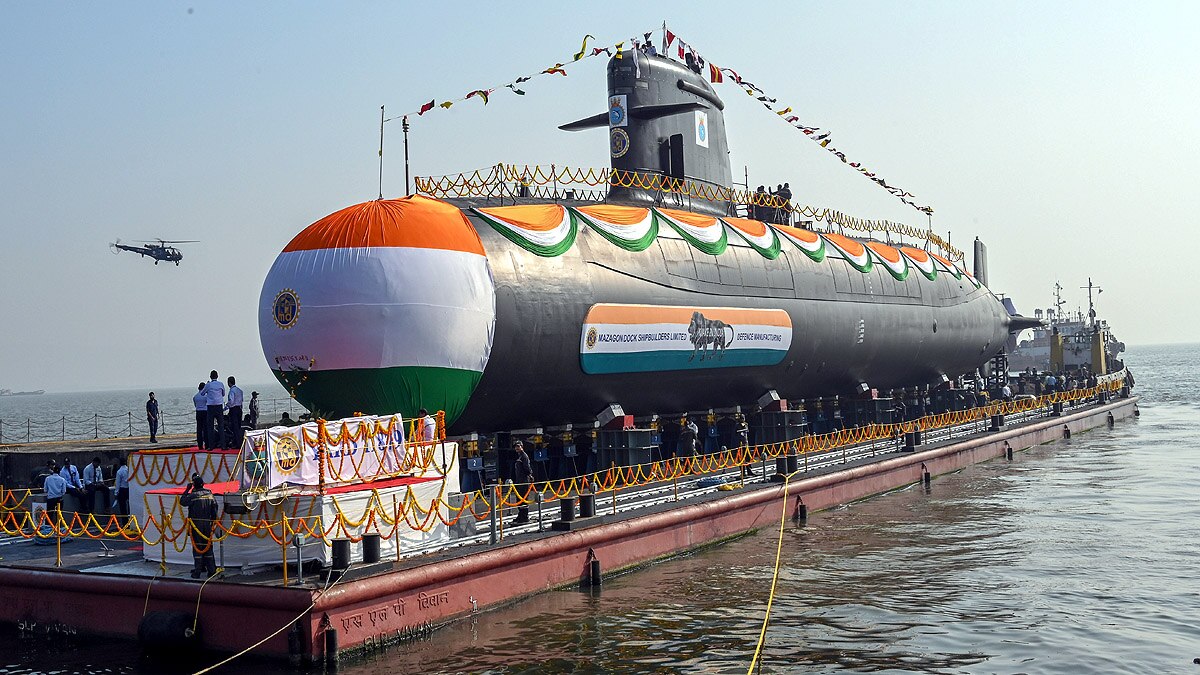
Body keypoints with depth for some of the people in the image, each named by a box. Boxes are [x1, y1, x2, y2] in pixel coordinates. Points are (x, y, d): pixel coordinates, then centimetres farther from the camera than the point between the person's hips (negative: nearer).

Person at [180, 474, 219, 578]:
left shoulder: (193, 495, -10)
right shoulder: (210, 494, 3)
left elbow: (182, 502, 4)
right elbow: (214, 508, 7)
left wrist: (187, 489, 9)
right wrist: (213, 521, 16)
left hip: (196, 524, -4)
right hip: (207, 524, 4)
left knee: (197, 547, 1)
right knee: (208, 546, 10)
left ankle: (198, 572, 0)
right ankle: (211, 570, 11)